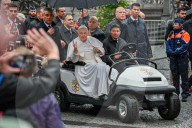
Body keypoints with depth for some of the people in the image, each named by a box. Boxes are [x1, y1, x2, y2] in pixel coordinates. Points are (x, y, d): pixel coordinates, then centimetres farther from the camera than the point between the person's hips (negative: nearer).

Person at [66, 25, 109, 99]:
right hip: (84, 65, -3)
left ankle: (102, 92, -37)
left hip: (97, 62, 4)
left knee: (103, 67, -31)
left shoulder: (92, 40, 19)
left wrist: (98, 50, 3)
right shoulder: (73, 43, 8)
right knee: (97, 67, -33)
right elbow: (73, 60, -2)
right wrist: (75, 50, -20)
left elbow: (102, 51, 26)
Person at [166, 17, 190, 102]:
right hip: (173, 58, 6)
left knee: (184, 76, -3)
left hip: (182, 58, -6)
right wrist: (170, 51, -10)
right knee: (175, 76, 10)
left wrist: (175, 52, -18)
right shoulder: (171, 34, 14)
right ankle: (176, 93, 18)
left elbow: (184, 46, -15)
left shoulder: (184, 34, -6)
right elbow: (167, 44, 9)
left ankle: (185, 94, 1)